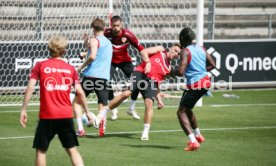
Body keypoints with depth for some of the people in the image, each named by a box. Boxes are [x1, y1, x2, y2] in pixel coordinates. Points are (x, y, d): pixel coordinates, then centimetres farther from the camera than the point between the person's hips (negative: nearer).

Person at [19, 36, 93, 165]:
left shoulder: (40, 66, 0)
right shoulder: (70, 69, 6)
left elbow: (30, 88, -8)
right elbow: (80, 92, 3)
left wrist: (23, 110, -5)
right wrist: (87, 112, 13)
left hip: (47, 116, -2)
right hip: (66, 116, 2)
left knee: (41, 150, 10)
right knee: (72, 149, 7)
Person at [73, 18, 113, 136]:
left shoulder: (94, 40, -2)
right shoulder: (108, 42, 22)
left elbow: (92, 56, -17)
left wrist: (82, 66, -5)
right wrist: (87, 43, 29)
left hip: (91, 75, -5)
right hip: (104, 77, 5)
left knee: (77, 101, 9)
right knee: (102, 105, 3)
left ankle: (80, 128, -5)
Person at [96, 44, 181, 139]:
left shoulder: (168, 68, 26)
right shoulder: (160, 50, 16)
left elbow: (157, 84, 25)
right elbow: (144, 52, 2)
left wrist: (159, 99, 18)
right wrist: (148, 62, -15)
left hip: (151, 81, 4)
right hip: (140, 73, -4)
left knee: (149, 103, -17)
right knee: (126, 94, -23)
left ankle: (145, 133, -10)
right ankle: (104, 112, -10)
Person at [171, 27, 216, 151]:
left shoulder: (185, 52, -13)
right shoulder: (201, 49, 11)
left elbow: (180, 72, -22)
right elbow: (212, 65, 15)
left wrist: (172, 73, -2)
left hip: (195, 85, -8)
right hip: (205, 81, 8)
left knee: (181, 112, -3)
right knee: (187, 109, 27)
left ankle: (193, 141, -16)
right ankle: (198, 135, 39)